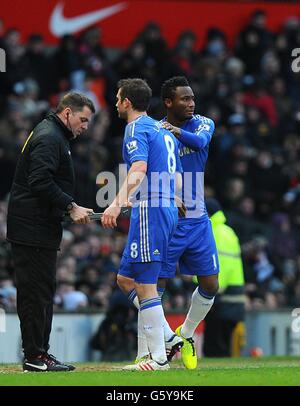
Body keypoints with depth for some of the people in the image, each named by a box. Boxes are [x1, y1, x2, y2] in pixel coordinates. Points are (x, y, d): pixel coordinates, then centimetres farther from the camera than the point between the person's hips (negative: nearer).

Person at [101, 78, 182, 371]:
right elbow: (177, 179, 24)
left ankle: (159, 358, -9)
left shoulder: (137, 128, -8)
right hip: (169, 209, 10)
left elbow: (139, 170, -24)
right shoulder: (163, 131, 21)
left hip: (149, 210, -10)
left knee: (145, 286, -8)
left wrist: (118, 204, -36)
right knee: (125, 278, 15)